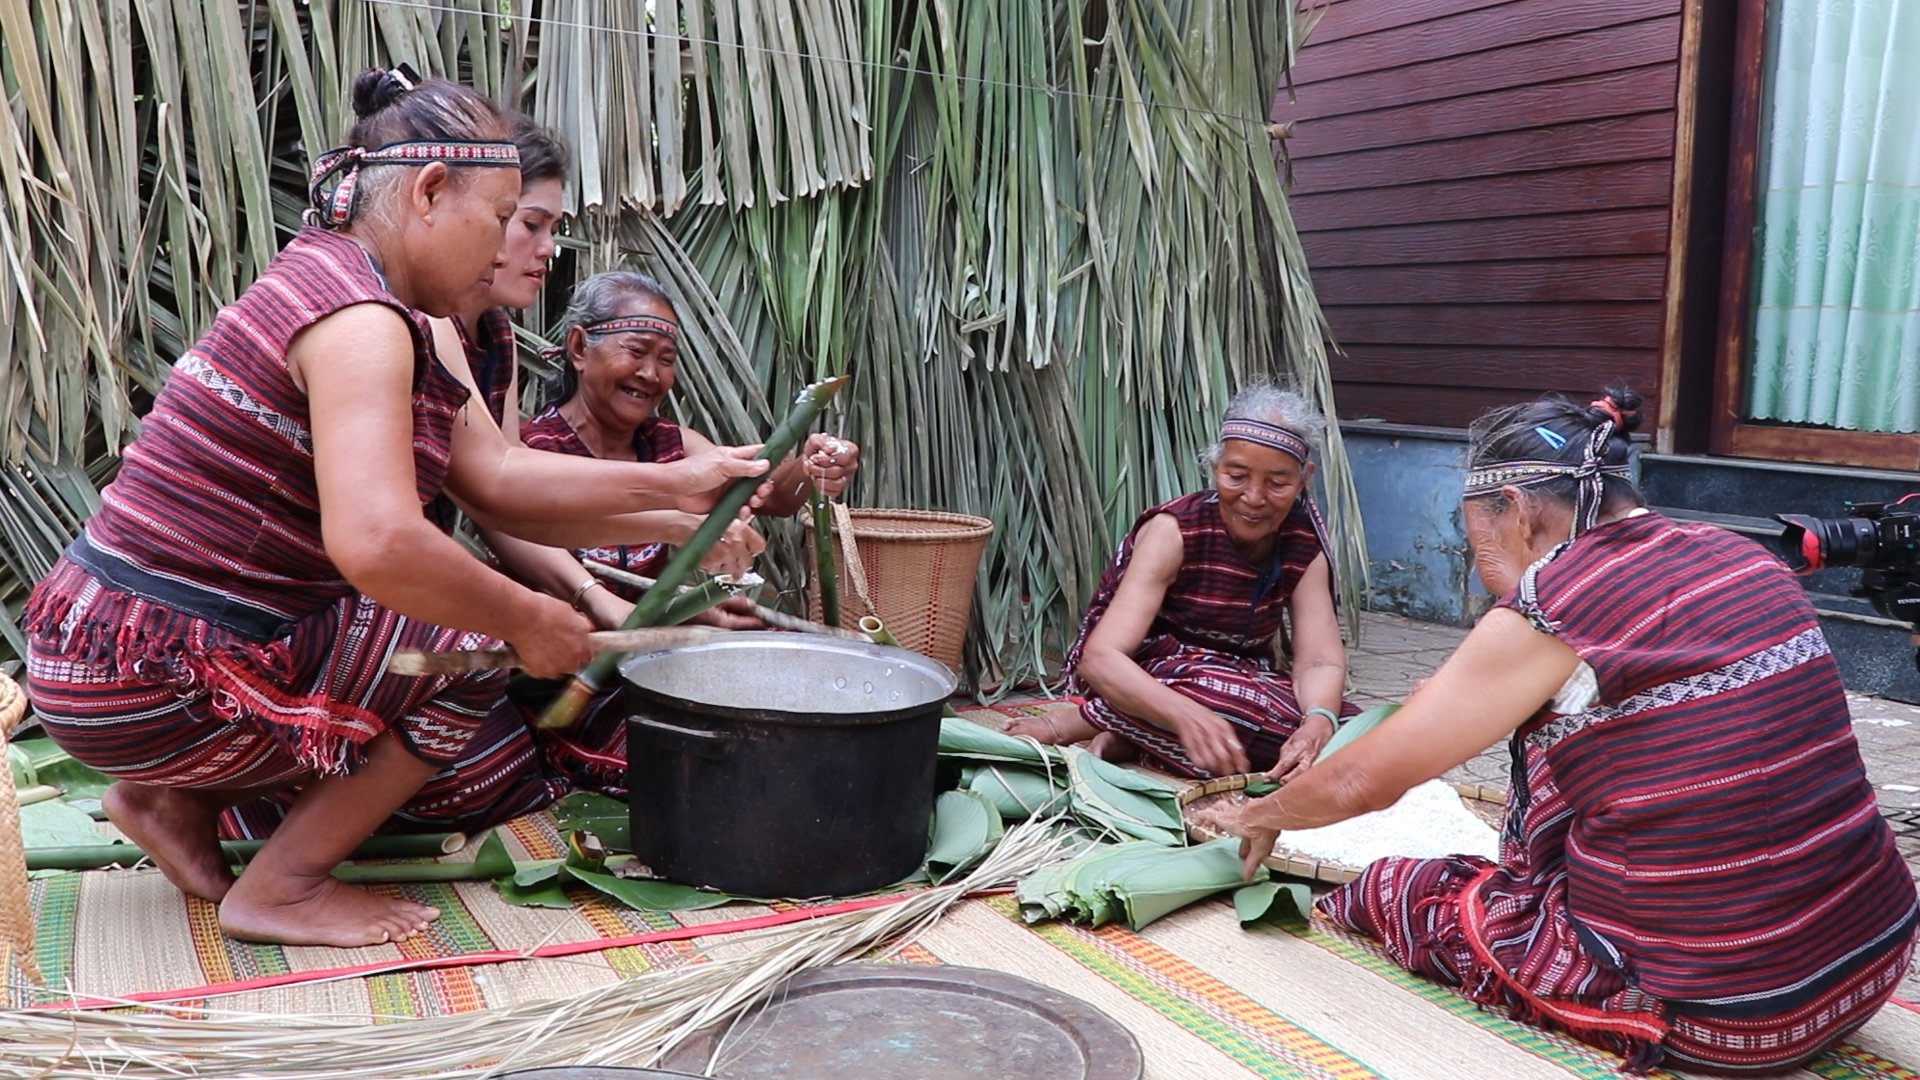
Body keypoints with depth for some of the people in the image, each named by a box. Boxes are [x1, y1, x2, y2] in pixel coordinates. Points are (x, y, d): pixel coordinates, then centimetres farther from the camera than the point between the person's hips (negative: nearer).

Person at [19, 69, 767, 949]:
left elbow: (495, 473, 7)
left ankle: (179, 801, 16)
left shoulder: (325, 281, 12)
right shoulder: (357, 315, -20)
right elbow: (377, 543, -35)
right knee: (471, 651, -9)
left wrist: (673, 485, 2)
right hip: (148, 683, -10)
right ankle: (281, 890, 1)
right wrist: (528, 622, -20)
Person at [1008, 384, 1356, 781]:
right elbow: (1101, 656, -31)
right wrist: (1187, 714, -50)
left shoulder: (1305, 542, -6)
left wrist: (1318, 722, -38)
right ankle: (1077, 721, -14)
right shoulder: (1173, 532, -21)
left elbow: (1321, 662, -14)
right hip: (1142, 681, -6)